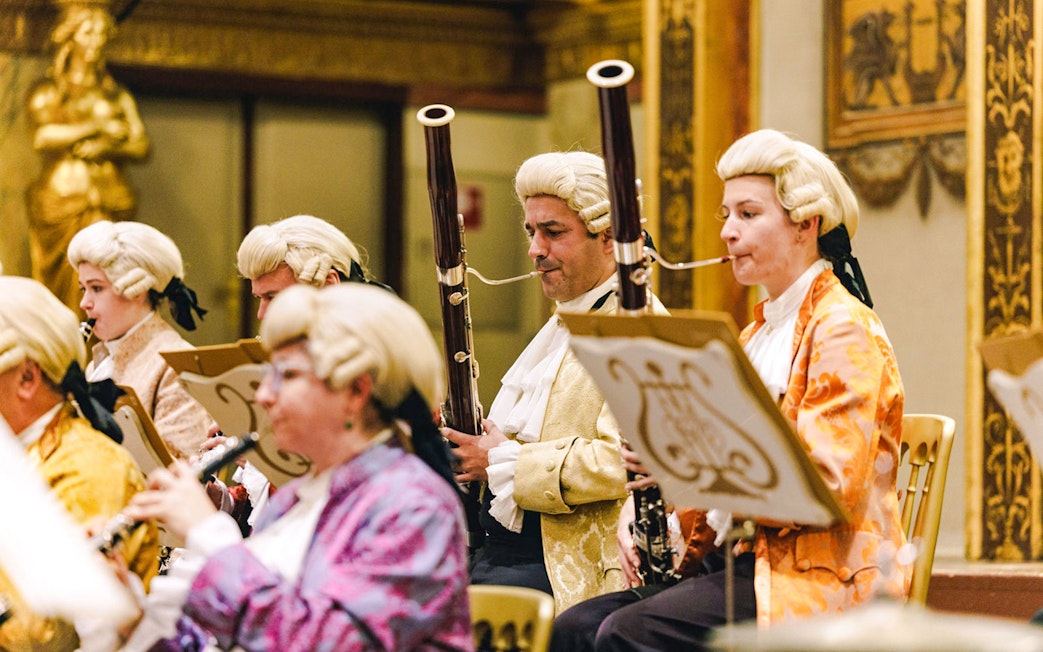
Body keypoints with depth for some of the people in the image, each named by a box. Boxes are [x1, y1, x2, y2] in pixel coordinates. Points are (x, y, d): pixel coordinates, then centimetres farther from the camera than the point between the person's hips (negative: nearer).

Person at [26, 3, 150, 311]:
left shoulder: (116, 95, 20)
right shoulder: (48, 91, 11)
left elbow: (142, 147, 13)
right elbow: (43, 136, -6)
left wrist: (107, 147, -5)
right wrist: (96, 127, -3)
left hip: (109, 202, 2)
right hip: (60, 201, -2)